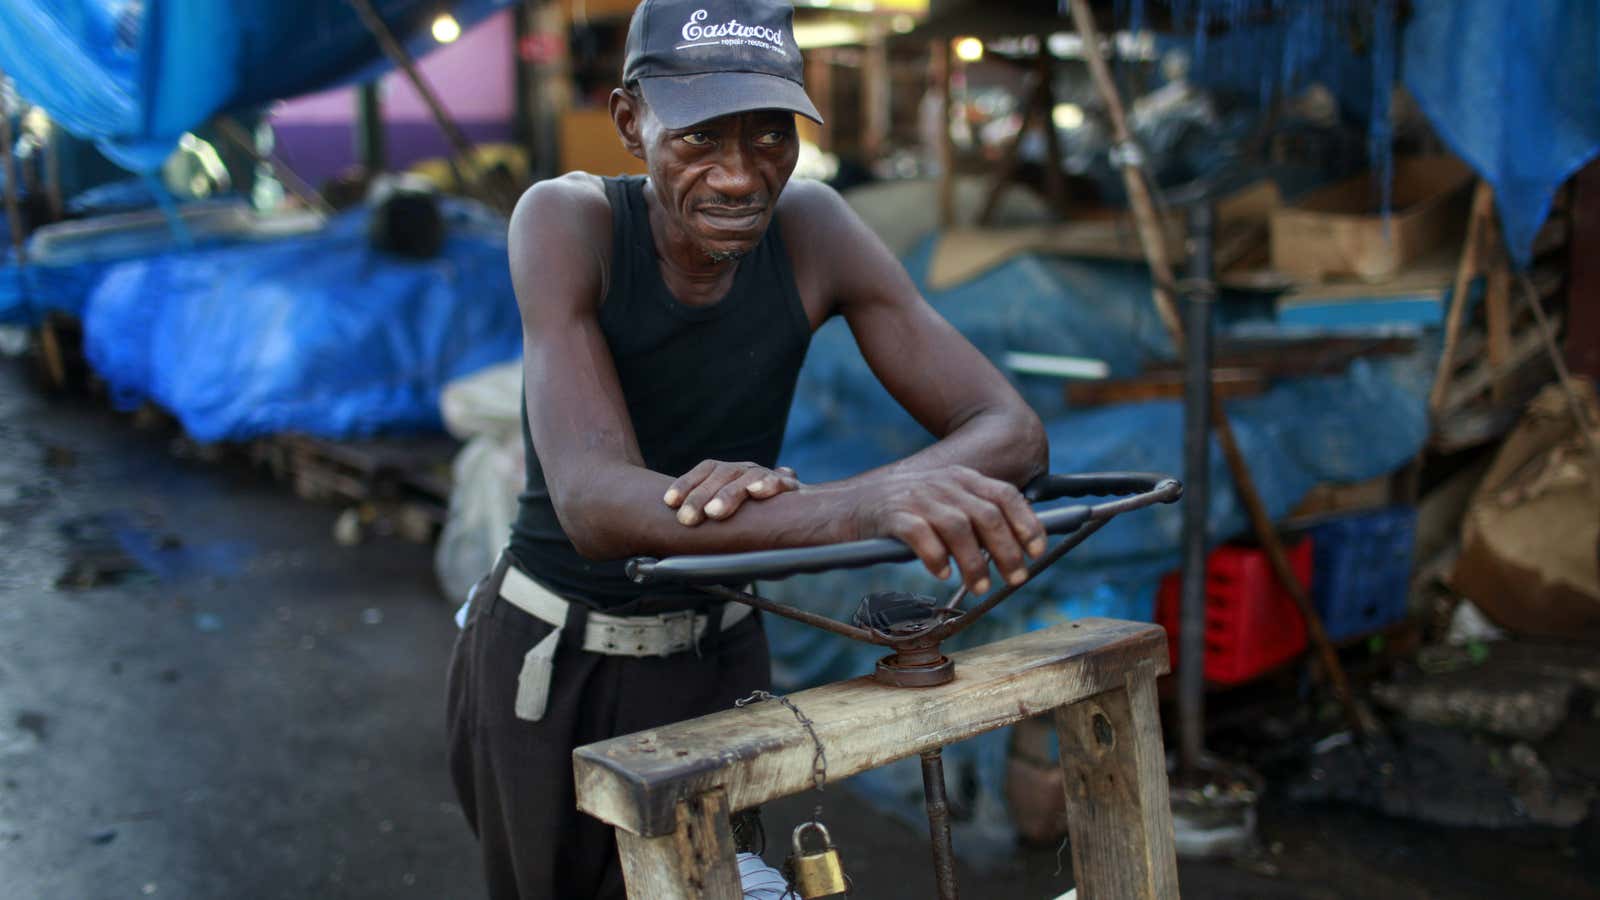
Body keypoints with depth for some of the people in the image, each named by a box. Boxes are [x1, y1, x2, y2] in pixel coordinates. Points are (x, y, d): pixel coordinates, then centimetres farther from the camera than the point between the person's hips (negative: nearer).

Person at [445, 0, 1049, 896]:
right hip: (549, 663, -2)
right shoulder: (567, 221, -23)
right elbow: (594, 504, -36)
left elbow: (1013, 432, -18)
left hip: (718, 656, 2)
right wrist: (855, 507, -54)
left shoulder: (811, 228, -14)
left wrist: (789, 491, -37)